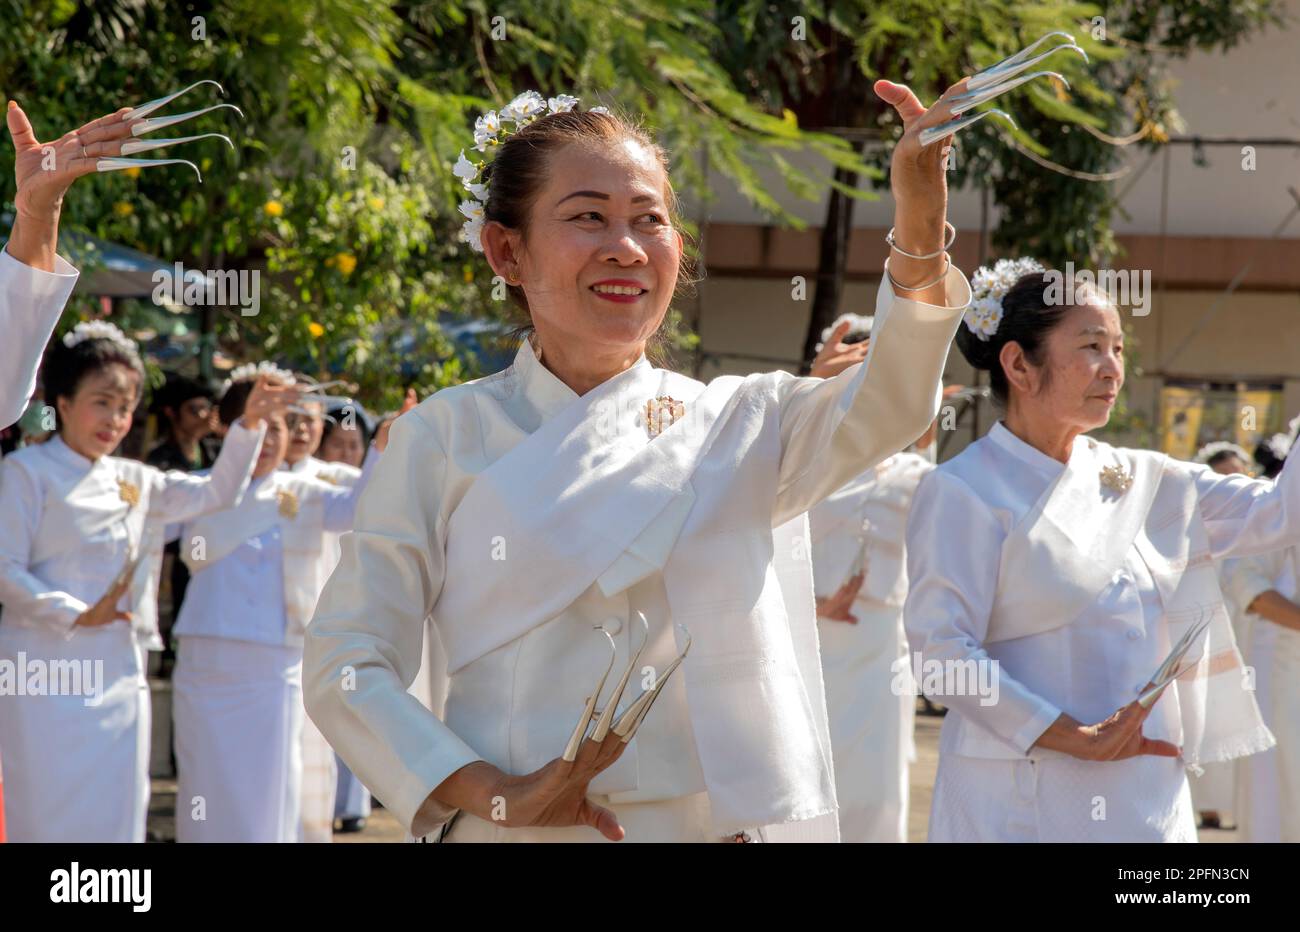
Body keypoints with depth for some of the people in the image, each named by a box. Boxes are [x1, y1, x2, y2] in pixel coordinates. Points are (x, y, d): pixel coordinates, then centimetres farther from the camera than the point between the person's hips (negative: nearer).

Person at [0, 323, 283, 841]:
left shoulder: (132, 482, 14)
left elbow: (217, 494, 19)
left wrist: (250, 425, 6)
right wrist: (77, 615, -19)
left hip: (118, 675, 6)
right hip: (48, 676, -6)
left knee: (115, 816, 5)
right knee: (47, 816, -6)